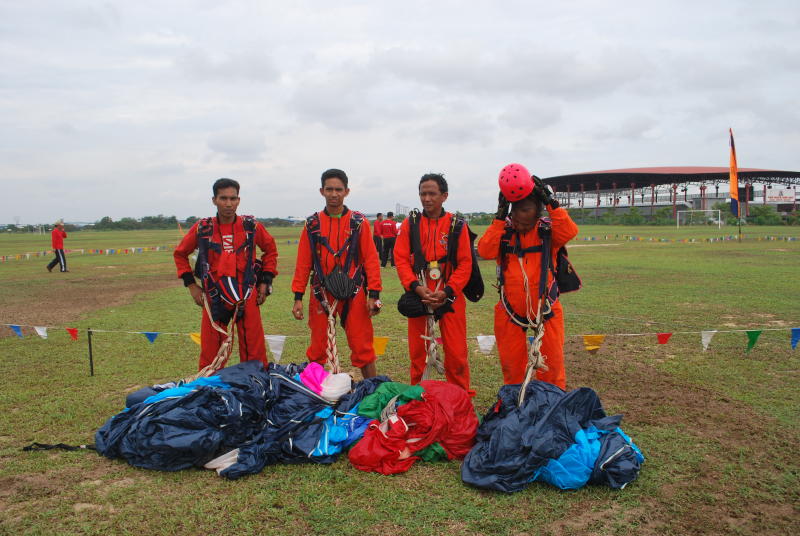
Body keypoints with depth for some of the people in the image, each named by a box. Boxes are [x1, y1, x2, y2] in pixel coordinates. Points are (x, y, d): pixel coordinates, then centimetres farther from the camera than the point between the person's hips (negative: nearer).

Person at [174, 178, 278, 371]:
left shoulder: (251, 226, -1)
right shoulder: (201, 229, -1)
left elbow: (271, 249, 14)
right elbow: (180, 254, 14)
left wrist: (265, 281, 7)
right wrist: (191, 285, 7)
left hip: (247, 298, 0)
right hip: (214, 300, 0)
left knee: (255, 355, 5)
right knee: (210, 356, 6)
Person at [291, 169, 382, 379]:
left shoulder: (359, 222, 0)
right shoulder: (312, 224, 4)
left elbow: (371, 259, -1)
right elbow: (303, 263, 5)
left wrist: (373, 294, -6)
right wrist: (298, 297, 2)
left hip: (354, 294, -1)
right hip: (321, 295, 2)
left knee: (362, 348, 2)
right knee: (317, 349, 10)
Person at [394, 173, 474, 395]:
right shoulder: (409, 224, 4)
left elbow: (465, 263, -2)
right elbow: (401, 259, -1)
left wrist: (447, 292, -12)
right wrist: (416, 287, -14)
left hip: (449, 297, -1)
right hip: (418, 297, 1)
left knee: (456, 352, 1)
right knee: (418, 350, 9)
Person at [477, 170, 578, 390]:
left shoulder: (547, 231, -2)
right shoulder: (503, 231, 2)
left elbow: (569, 232, -23)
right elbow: (485, 250, -15)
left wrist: (550, 201, -21)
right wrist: (500, 215, -16)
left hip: (545, 310, -1)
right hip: (510, 311, 2)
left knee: (551, 364, 4)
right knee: (511, 366, 12)